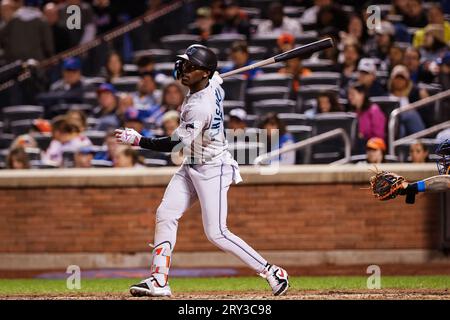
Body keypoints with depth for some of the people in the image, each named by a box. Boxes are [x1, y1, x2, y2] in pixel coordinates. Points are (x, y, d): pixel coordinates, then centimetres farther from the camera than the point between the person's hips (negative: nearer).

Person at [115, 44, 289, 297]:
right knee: (165, 215, 0)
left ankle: (271, 272, 0)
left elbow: (174, 144, -26)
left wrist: (137, 140, -23)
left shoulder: (200, 107, -27)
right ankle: (159, 281, 0)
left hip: (212, 170, -10)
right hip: (192, 167, 10)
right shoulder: (214, 83, -1)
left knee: (217, 233, -9)